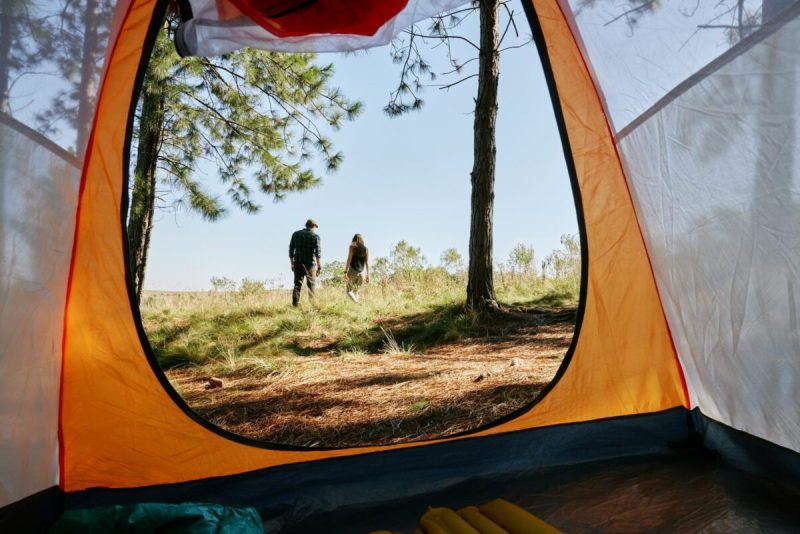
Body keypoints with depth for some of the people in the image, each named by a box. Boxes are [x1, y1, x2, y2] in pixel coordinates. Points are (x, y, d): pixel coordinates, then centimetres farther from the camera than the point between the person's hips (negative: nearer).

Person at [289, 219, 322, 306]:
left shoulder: (295, 234, 7)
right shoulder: (315, 236, -4)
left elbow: (291, 250, 9)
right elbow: (318, 252, -11)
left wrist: (292, 263, 16)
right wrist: (319, 266, -11)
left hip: (297, 263, 3)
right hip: (310, 264, -3)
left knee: (297, 284, 6)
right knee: (311, 285, 7)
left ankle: (295, 304, -1)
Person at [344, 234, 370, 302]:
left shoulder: (352, 247, 0)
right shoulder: (366, 249, 8)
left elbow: (349, 260, -9)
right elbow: (367, 263, 4)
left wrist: (345, 272, -11)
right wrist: (368, 275, 5)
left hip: (352, 271, -3)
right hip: (361, 273, 4)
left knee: (349, 291, 4)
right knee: (355, 291, 19)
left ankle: (356, 303, -23)